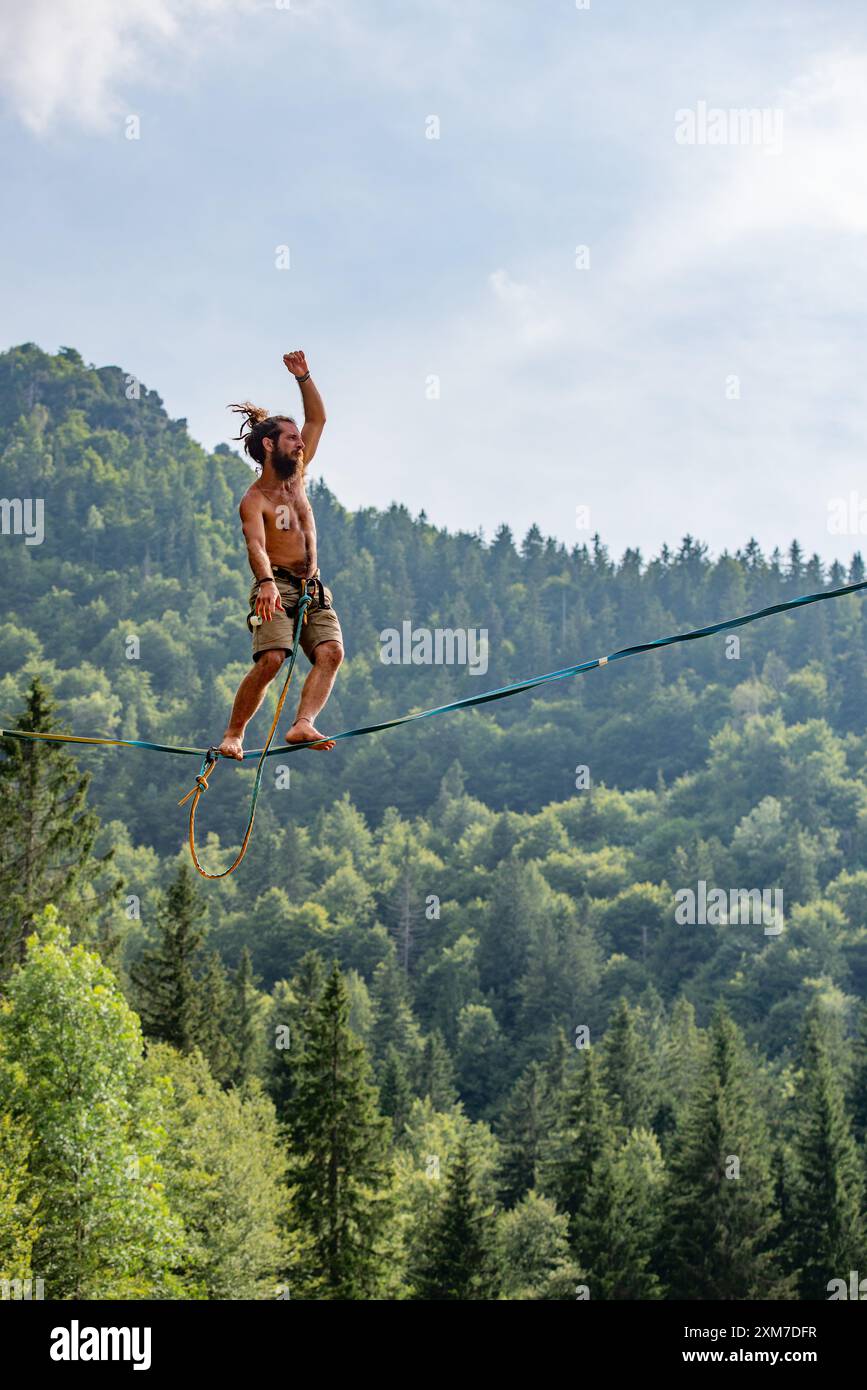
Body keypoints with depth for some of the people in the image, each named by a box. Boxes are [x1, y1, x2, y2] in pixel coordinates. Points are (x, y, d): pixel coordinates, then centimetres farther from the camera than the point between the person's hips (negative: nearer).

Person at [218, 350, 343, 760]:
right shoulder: (254, 500, -7)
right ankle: (233, 734, -13)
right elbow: (255, 545, -25)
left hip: (313, 588, 7)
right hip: (277, 587, -7)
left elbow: (317, 418, 18)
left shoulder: (296, 476, 15)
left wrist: (303, 377, 5)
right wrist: (266, 583, -43)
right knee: (271, 659, -23)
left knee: (331, 652, -18)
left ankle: (302, 724, -29)